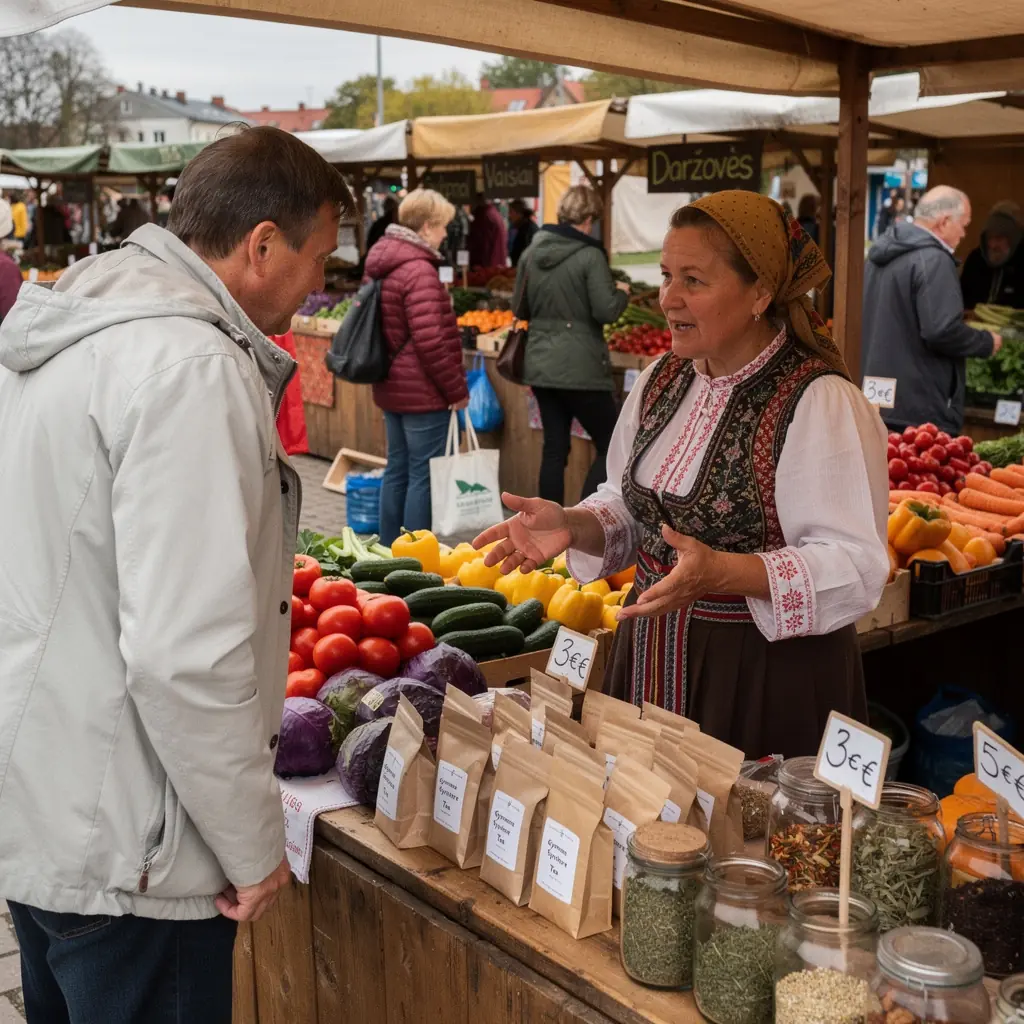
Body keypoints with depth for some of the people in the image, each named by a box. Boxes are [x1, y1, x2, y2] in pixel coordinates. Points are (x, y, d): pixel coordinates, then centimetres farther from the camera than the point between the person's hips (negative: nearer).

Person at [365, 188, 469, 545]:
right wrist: (457, 389, -13)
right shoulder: (419, 271, -18)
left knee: (397, 469, 16)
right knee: (424, 475, -2)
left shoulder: (383, 263, 12)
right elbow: (432, 342, -22)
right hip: (422, 393, -10)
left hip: (391, 388, 10)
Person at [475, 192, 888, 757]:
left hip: (766, 681, -6)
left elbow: (854, 567, -22)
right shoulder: (663, 379, 5)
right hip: (652, 662, 7)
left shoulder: (821, 403, -18)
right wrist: (573, 525, -5)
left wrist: (721, 571, -33)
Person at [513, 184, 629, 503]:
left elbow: (519, 309, 14)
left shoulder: (532, 252, 6)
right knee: (610, 446, 6)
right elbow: (606, 311, -15)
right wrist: (622, 294, 5)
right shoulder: (590, 256, -12)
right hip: (580, 368, -6)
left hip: (540, 365, 7)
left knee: (555, 447, 13)